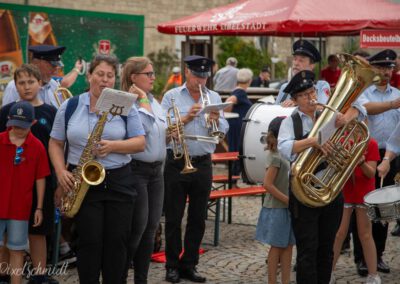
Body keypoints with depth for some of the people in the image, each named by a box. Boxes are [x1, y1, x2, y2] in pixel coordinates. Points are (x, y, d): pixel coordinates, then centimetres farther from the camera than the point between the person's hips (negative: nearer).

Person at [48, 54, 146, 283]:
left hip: (119, 182, 1)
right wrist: (61, 172, -7)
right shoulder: (70, 107, 5)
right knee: (90, 242, -1)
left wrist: (113, 146, -18)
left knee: (118, 242, 3)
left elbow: (140, 143, -1)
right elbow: (55, 143, 8)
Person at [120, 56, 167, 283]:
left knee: (151, 228, 9)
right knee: (137, 228, -5)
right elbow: (143, 128, -23)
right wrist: (142, 100, -18)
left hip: (156, 170, 8)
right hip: (135, 170, -8)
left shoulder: (154, 101, 14)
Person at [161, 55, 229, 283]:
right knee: (174, 217, 4)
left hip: (203, 164, 3)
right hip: (177, 163, -3)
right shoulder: (172, 97, 2)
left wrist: (216, 120, -18)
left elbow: (224, 130, 3)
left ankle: (189, 265, 17)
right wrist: (186, 118, -22)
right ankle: (172, 266, 14)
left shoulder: (214, 98, 11)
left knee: (198, 219, 7)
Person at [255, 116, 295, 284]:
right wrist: (288, 200, -18)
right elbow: (268, 185, -19)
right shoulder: (276, 157, -16)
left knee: (288, 245, 10)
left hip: (287, 208, 8)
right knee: (276, 246, 1)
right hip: (277, 209, -8)